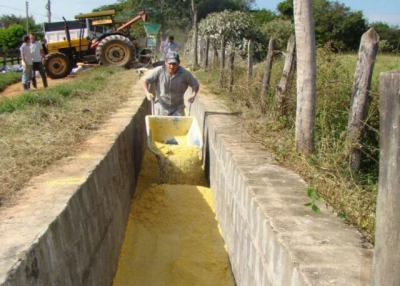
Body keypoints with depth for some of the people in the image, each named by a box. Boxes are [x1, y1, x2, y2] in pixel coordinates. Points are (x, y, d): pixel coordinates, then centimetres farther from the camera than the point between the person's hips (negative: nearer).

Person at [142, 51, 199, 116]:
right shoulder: (159, 71, -8)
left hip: (177, 109, 0)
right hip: (161, 108, 0)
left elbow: (195, 85, 5)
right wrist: (147, 93, -18)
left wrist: (193, 95, -14)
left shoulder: (185, 74, -7)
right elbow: (145, 81, -1)